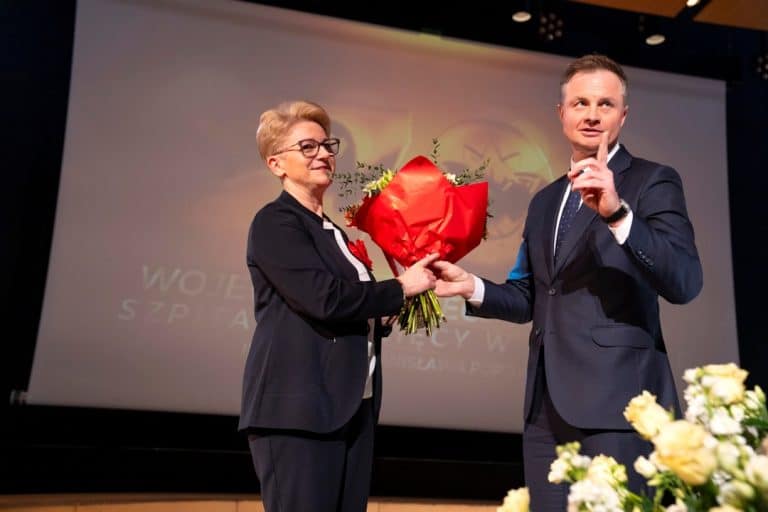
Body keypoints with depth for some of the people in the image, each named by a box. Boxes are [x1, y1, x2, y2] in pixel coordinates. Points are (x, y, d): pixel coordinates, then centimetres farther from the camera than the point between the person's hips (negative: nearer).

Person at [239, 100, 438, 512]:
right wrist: (400, 288, -8)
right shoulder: (274, 222, -6)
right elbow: (324, 298, -19)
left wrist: (390, 309, 2)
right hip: (298, 411, -8)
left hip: (351, 409, 8)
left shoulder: (332, 231, 18)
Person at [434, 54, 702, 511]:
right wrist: (471, 286, 1)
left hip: (616, 397, -6)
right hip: (548, 403, 6)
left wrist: (617, 212, -30)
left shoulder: (653, 181, -2)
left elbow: (685, 283, -16)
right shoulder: (545, 200, 17)